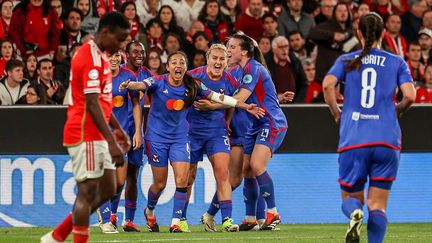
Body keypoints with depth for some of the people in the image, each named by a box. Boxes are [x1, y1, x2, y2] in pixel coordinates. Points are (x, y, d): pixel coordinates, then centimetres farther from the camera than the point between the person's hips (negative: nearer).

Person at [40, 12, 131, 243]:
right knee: (88, 192, -7)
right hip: (85, 135, -10)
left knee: (107, 190, 11)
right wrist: (111, 141, -24)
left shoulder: (99, 56, 16)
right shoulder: (91, 57, -17)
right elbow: (92, 104, -22)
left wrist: (117, 129, 25)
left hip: (96, 136, 10)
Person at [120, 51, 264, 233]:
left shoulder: (193, 86, -4)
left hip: (180, 138, 2)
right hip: (157, 137, -2)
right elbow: (142, 85, -32)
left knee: (182, 180, -13)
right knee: (160, 183, 5)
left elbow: (217, 97, -1)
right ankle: (150, 211, 35)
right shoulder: (158, 82, -13)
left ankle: (176, 222, -5)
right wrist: (129, 85, -56)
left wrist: (246, 106, -5)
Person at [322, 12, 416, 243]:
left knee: (351, 197, 13)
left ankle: (354, 213, -22)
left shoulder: (346, 60, 9)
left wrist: (336, 113, 6)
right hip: (387, 139, 0)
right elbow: (410, 96, -5)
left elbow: (328, 84, -9)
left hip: (353, 140, 0)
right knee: (378, 206, 5)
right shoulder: (397, 62, 8)